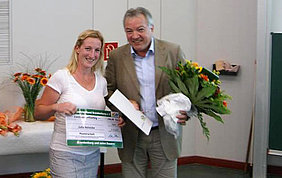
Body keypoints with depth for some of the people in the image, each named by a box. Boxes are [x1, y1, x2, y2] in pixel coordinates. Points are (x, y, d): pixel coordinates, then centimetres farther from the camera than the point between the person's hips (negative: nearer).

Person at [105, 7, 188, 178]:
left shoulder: (173, 51, -1)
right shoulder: (116, 56, 2)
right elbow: (109, 91, 8)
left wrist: (186, 112, -16)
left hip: (165, 135, -1)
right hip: (131, 136, 1)